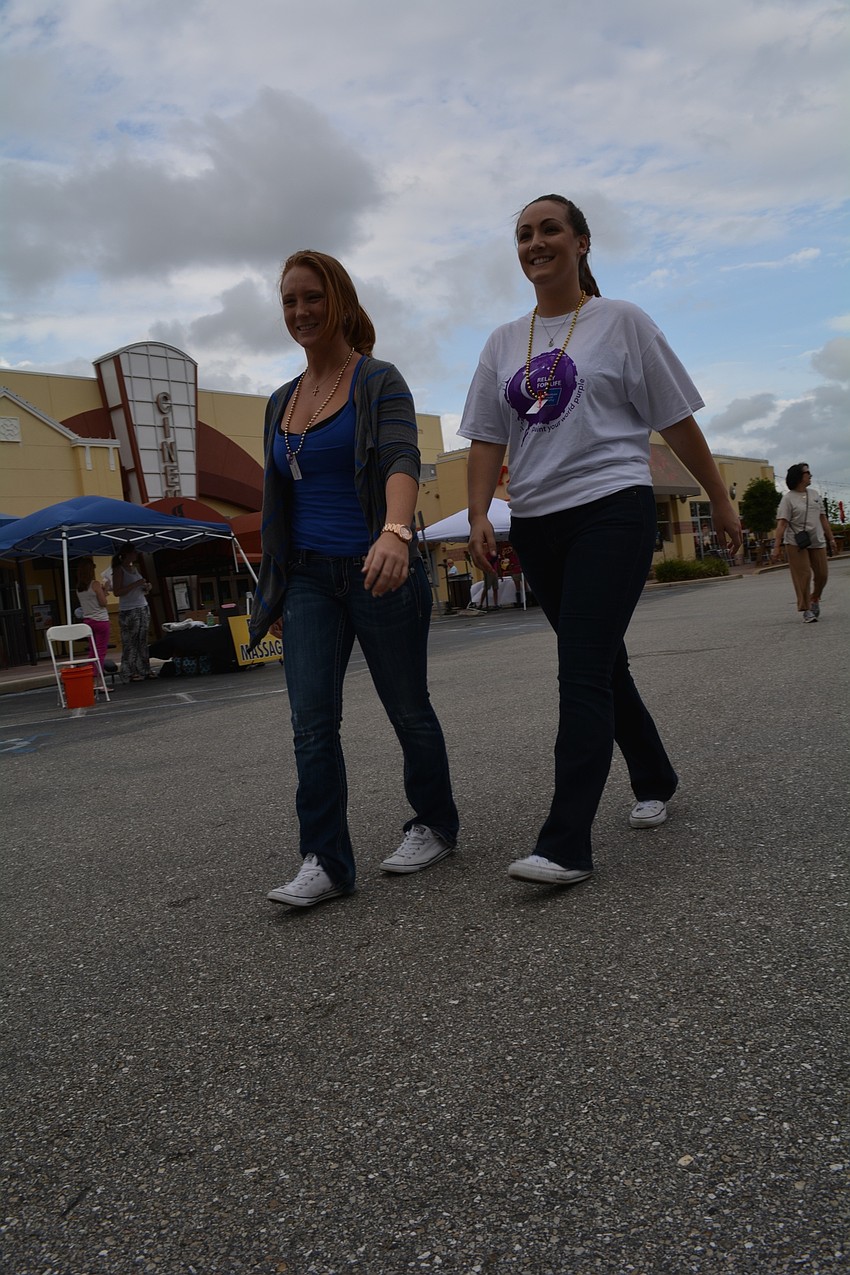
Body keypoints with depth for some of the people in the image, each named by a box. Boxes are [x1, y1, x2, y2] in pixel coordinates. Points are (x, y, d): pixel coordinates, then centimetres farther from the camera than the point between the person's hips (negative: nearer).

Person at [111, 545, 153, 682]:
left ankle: (144, 669, 10)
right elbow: (117, 592, -15)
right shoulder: (119, 570, -5)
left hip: (143, 608, 7)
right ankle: (130, 672, -4)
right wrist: (135, 584, -19)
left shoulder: (136, 568, 16)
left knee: (143, 641, 7)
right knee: (130, 642, -7)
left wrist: (146, 587, 3)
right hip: (128, 611, -7)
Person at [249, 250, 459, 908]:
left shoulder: (381, 382, -4)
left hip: (378, 573, -5)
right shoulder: (281, 402, 15)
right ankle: (326, 862, 0)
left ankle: (436, 826, 27)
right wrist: (274, 587, 18)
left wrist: (394, 533, -42)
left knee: (408, 709, 7)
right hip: (309, 580, 5)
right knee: (312, 719, -5)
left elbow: (401, 460, -23)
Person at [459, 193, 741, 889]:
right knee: (602, 663, 12)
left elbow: (677, 421, 4)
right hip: (536, 522, 5)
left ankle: (566, 843, -15)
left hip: (612, 511, -5)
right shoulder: (504, 342, 15)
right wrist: (479, 515, -3)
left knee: (584, 669, -15)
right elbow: (486, 438, 11)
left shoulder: (622, 321, 3)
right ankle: (655, 780, 33)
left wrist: (721, 501, 8)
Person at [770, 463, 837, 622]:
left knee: (821, 574, 6)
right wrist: (777, 547, -22)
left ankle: (815, 600, 31)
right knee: (803, 576, -7)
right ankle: (806, 610, 0)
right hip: (796, 543, -5)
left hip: (817, 542, 5)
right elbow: (782, 523, -15)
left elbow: (823, 518, 15)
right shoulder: (788, 498, -8)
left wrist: (831, 538, 13)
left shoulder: (814, 494, 10)